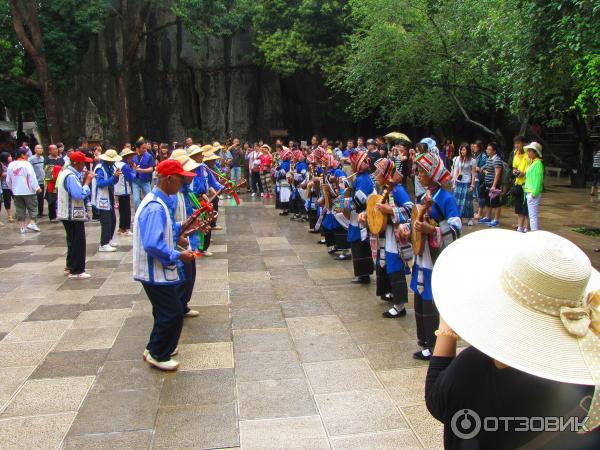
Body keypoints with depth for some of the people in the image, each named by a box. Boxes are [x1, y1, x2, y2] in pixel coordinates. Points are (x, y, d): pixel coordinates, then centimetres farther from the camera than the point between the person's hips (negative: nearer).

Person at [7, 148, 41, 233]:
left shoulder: (11, 165, 8)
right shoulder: (26, 164, -12)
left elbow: (8, 180, 12)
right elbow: (32, 178, -16)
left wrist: (12, 189, 23)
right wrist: (37, 188, -11)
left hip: (16, 192, 6)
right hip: (28, 191, -6)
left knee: (20, 210, 10)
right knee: (32, 208, 6)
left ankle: (23, 227, 10)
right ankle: (32, 223, -4)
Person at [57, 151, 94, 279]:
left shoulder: (65, 172, 12)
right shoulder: (71, 176, -21)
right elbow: (80, 194, -30)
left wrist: (85, 181, 1)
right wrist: (87, 181, -19)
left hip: (67, 214, 10)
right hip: (74, 215, -10)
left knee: (72, 242, 19)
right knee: (78, 243, -3)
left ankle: (70, 267, 28)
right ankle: (76, 271, 2)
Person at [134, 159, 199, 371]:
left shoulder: (159, 201, 7)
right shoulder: (155, 207, -26)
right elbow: (152, 244, -33)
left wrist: (179, 227, 7)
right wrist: (177, 255, -23)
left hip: (160, 269, 10)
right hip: (156, 272, -10)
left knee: (166, 311, 22)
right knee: (172, 313, -1)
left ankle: (160, 347, 37)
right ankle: (157, 354, 15)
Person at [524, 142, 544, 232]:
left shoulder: (538, 163, -12)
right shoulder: (532, 163, 16)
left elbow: (539, 179, -18)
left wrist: (534, 193, -21)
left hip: (533, 194, -10)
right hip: (529, 193, 10)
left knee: (533, 217, -7)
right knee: (532, 217, 13)